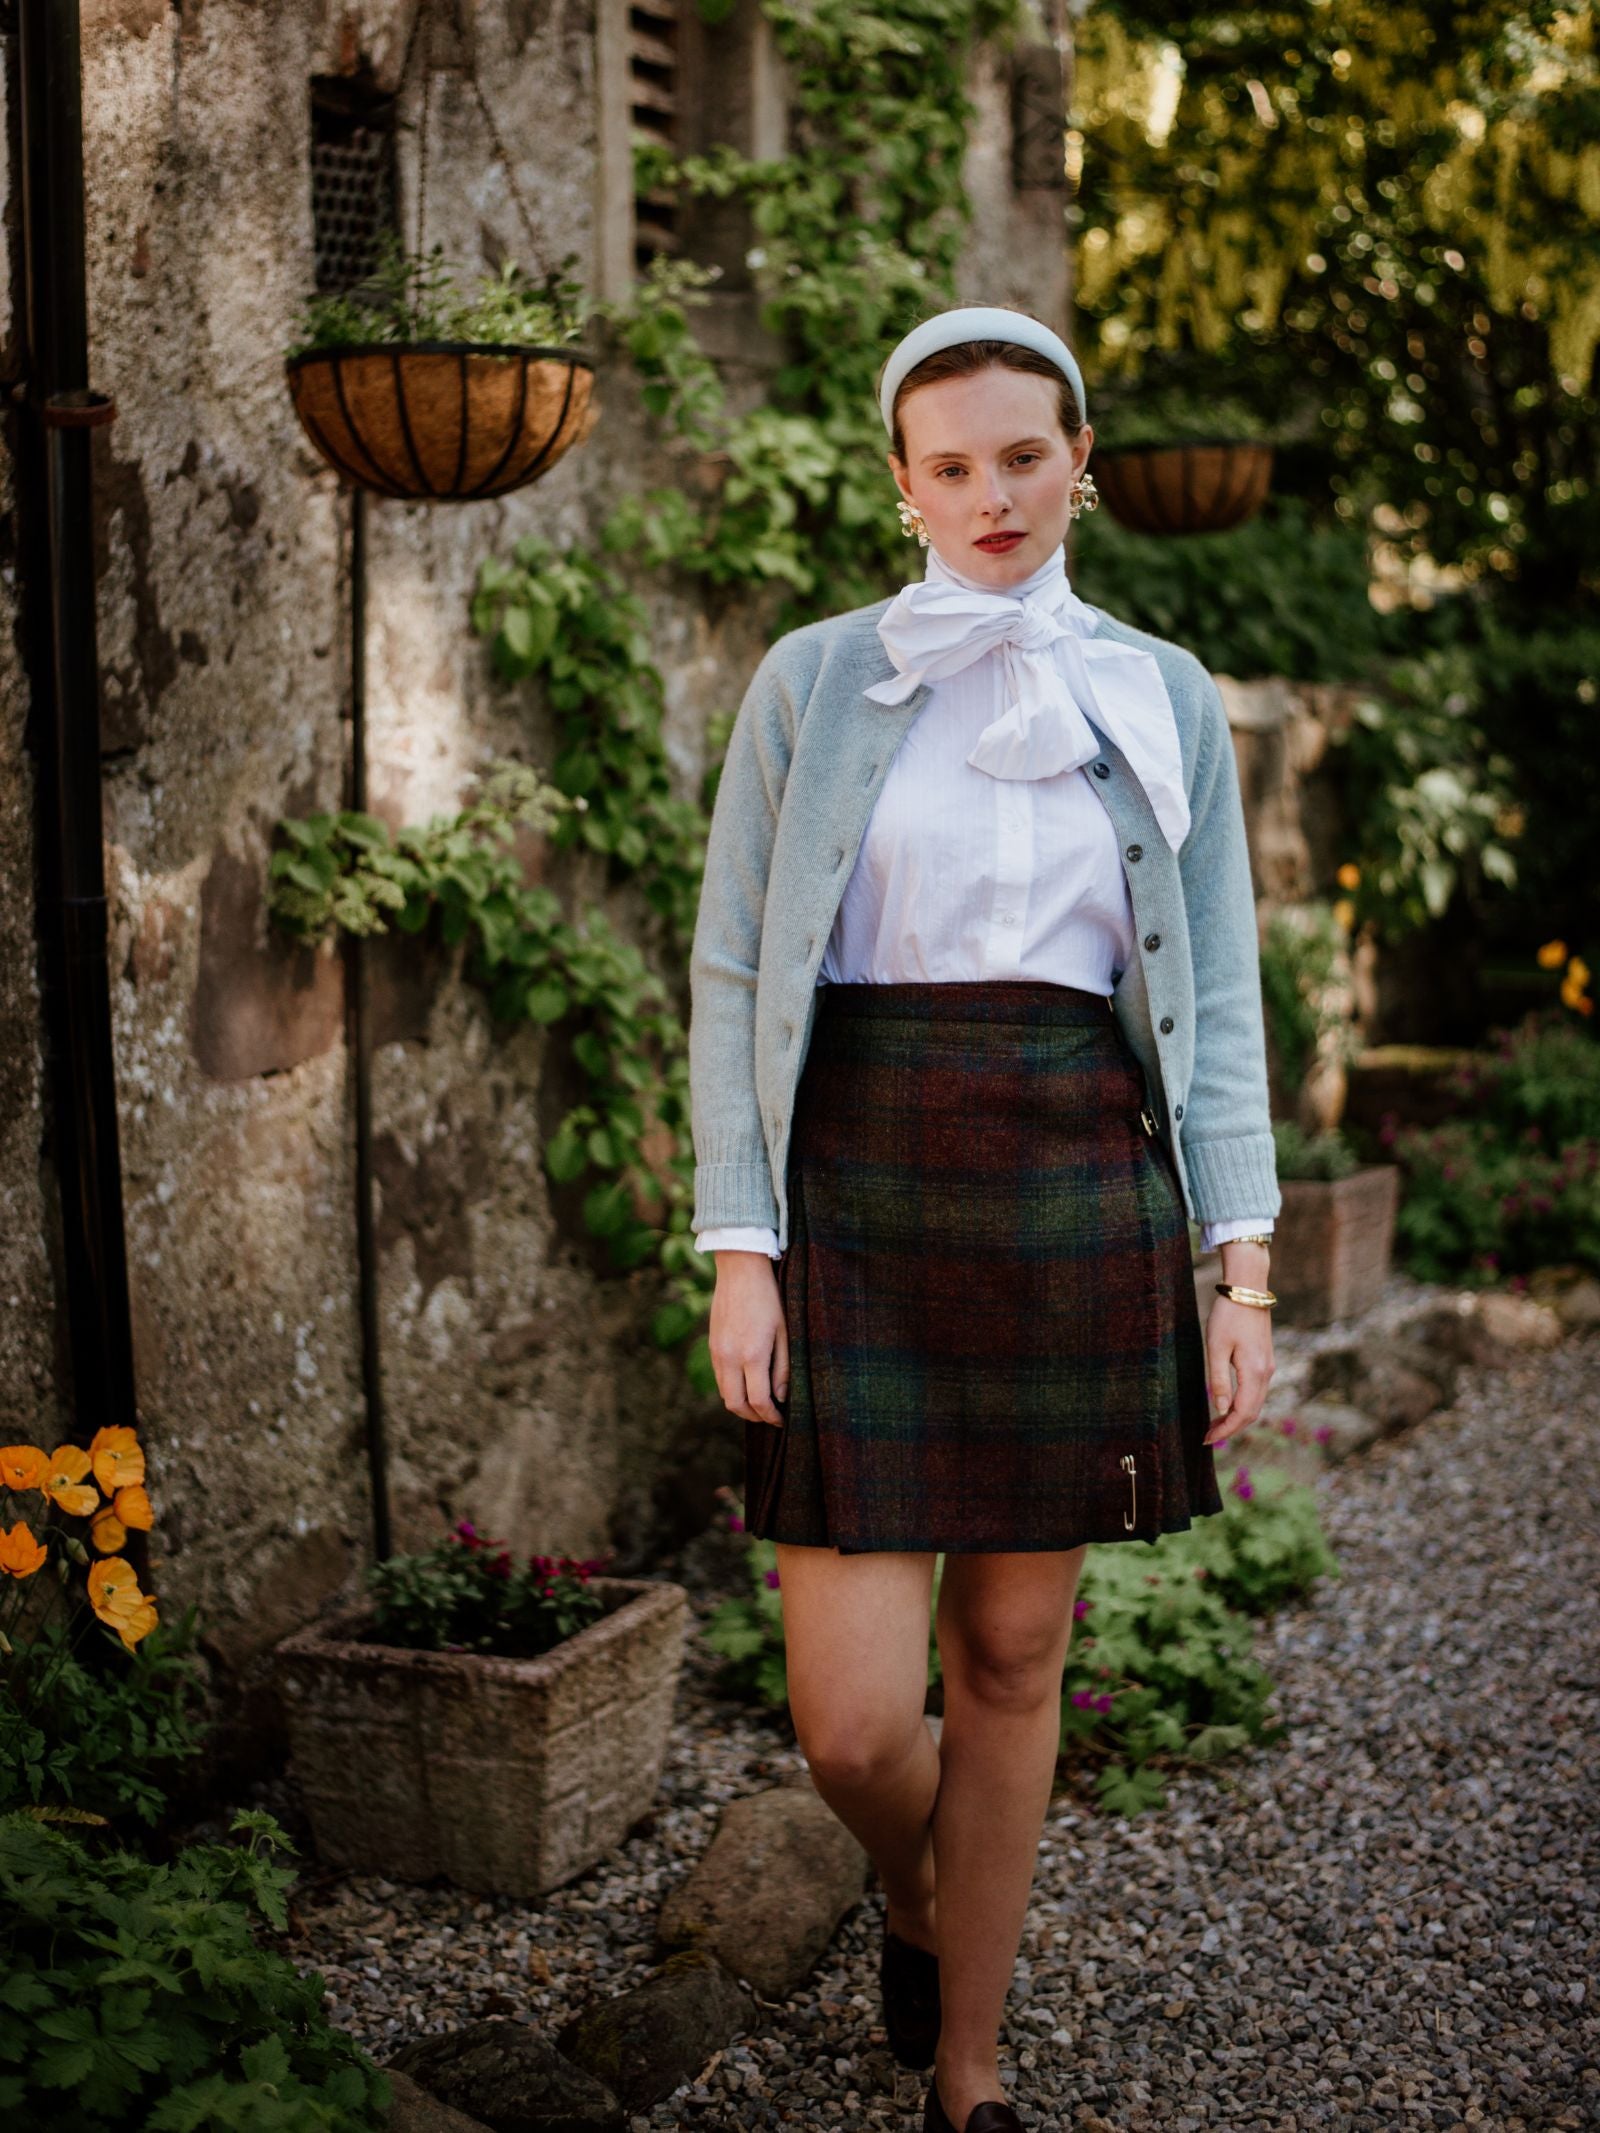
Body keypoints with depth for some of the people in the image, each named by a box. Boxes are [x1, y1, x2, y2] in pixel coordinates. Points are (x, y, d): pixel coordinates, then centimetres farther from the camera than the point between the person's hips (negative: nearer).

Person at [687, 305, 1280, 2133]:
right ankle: (912, 1896, 31)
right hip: (862, 1194, -2)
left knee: (1013, 1655, 8)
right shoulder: (812, 683, 3)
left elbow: (1218, 994, 8)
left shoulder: (1164, 699, 9)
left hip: (1082, 1199, 2)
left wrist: (1241, 1262, 0)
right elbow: (733, 977, 2)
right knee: (854, 1721, -5)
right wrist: (739, 1254, -6)